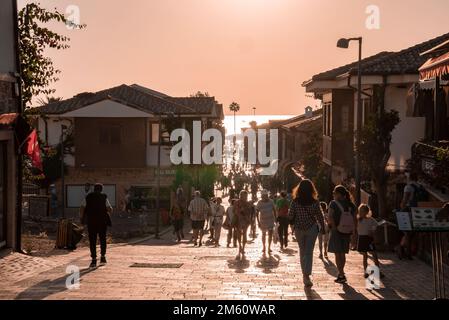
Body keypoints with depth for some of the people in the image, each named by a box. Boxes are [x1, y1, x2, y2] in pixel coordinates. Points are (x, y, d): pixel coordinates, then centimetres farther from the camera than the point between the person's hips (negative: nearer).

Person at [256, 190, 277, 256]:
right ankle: (264, 248, 27)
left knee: (270, 234, -8)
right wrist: (258, 222, -16)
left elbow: (274, 210, 1)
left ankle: (269, 248, 2)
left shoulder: (271, 201, -9)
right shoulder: (259, 203, -14)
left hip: (270, 220, 0)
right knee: (264, 235, 13)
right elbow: (257, 213, -10)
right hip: (263, 221, 0)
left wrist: (275, 219, 0)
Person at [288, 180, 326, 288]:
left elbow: (290, 216, -5)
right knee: (309, 252, 0)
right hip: (312, 229, -1)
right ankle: (307, 275, -13)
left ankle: (305, 274, 23)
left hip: (299, 229, 1)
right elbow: (320, 216, -4)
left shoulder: (295, 201, -9)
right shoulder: (315, 202, -10)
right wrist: (322, 228, 10)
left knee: (302, 251, 16)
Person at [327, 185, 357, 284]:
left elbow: (330, 217, -20)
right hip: (347, 232, 5)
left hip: (336, 231, -5)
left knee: (337, 254, 2)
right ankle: (341, 273, 27)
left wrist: (334, 227, -11)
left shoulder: (333, 203, -9)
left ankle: (342, 276, -2)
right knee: (342, 254, 18)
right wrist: (353, 232, 10)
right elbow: (355, 219, 5)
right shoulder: (351, 205, 5)